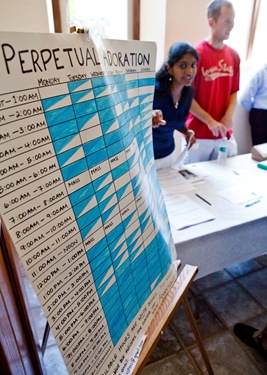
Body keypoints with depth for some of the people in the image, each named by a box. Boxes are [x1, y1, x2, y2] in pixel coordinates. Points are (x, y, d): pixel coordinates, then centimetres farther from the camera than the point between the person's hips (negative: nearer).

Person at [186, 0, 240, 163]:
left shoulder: (234, 55, 7)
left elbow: (234, 92, 12)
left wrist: (229, 116, -6)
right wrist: (210, 121, -15)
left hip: (225, 133, 6)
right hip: (198, 134, -5)